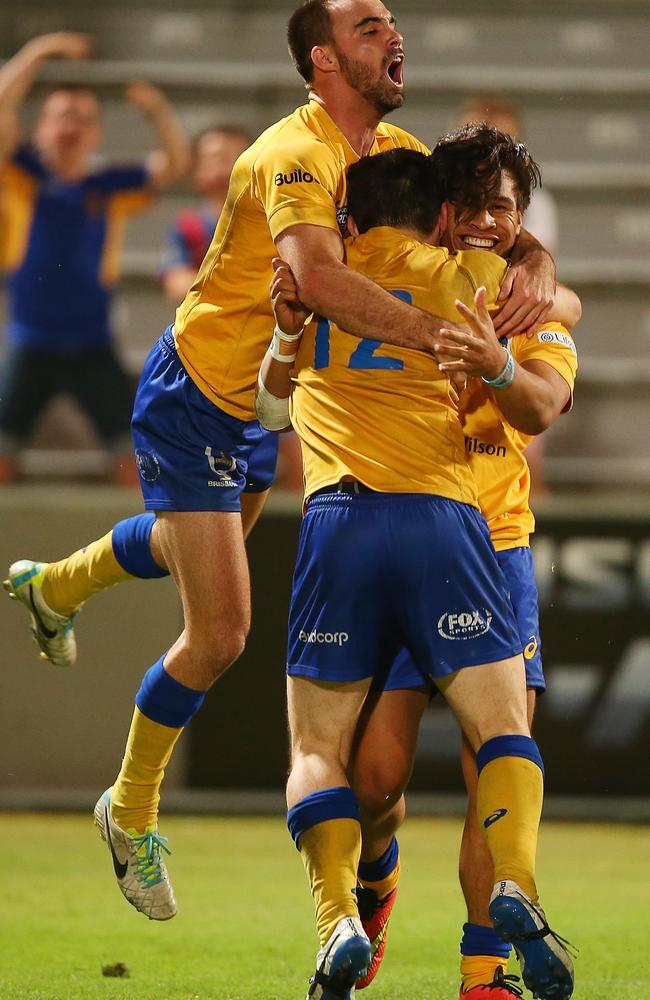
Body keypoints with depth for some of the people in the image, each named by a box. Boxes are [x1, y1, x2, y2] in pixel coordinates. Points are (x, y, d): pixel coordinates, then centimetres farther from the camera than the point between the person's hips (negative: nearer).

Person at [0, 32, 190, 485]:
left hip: (93, 345, 1)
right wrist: (39, 52, -16)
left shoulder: (112, 189, 7)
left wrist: (157, 108, -17)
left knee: (138, 457, -3)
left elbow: (175, 163, -2)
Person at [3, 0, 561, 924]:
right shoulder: (296, 155, -29)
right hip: (196, 393, -9)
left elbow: (503, 229, -3)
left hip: (265, 404, 9)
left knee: (192, 546, 35)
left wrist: (532, 272, -27)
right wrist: (439, 335, -53)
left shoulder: (396, 153, -3)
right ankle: (132, 812, 14)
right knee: (219, 631, -8)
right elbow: (318, 274, -47)